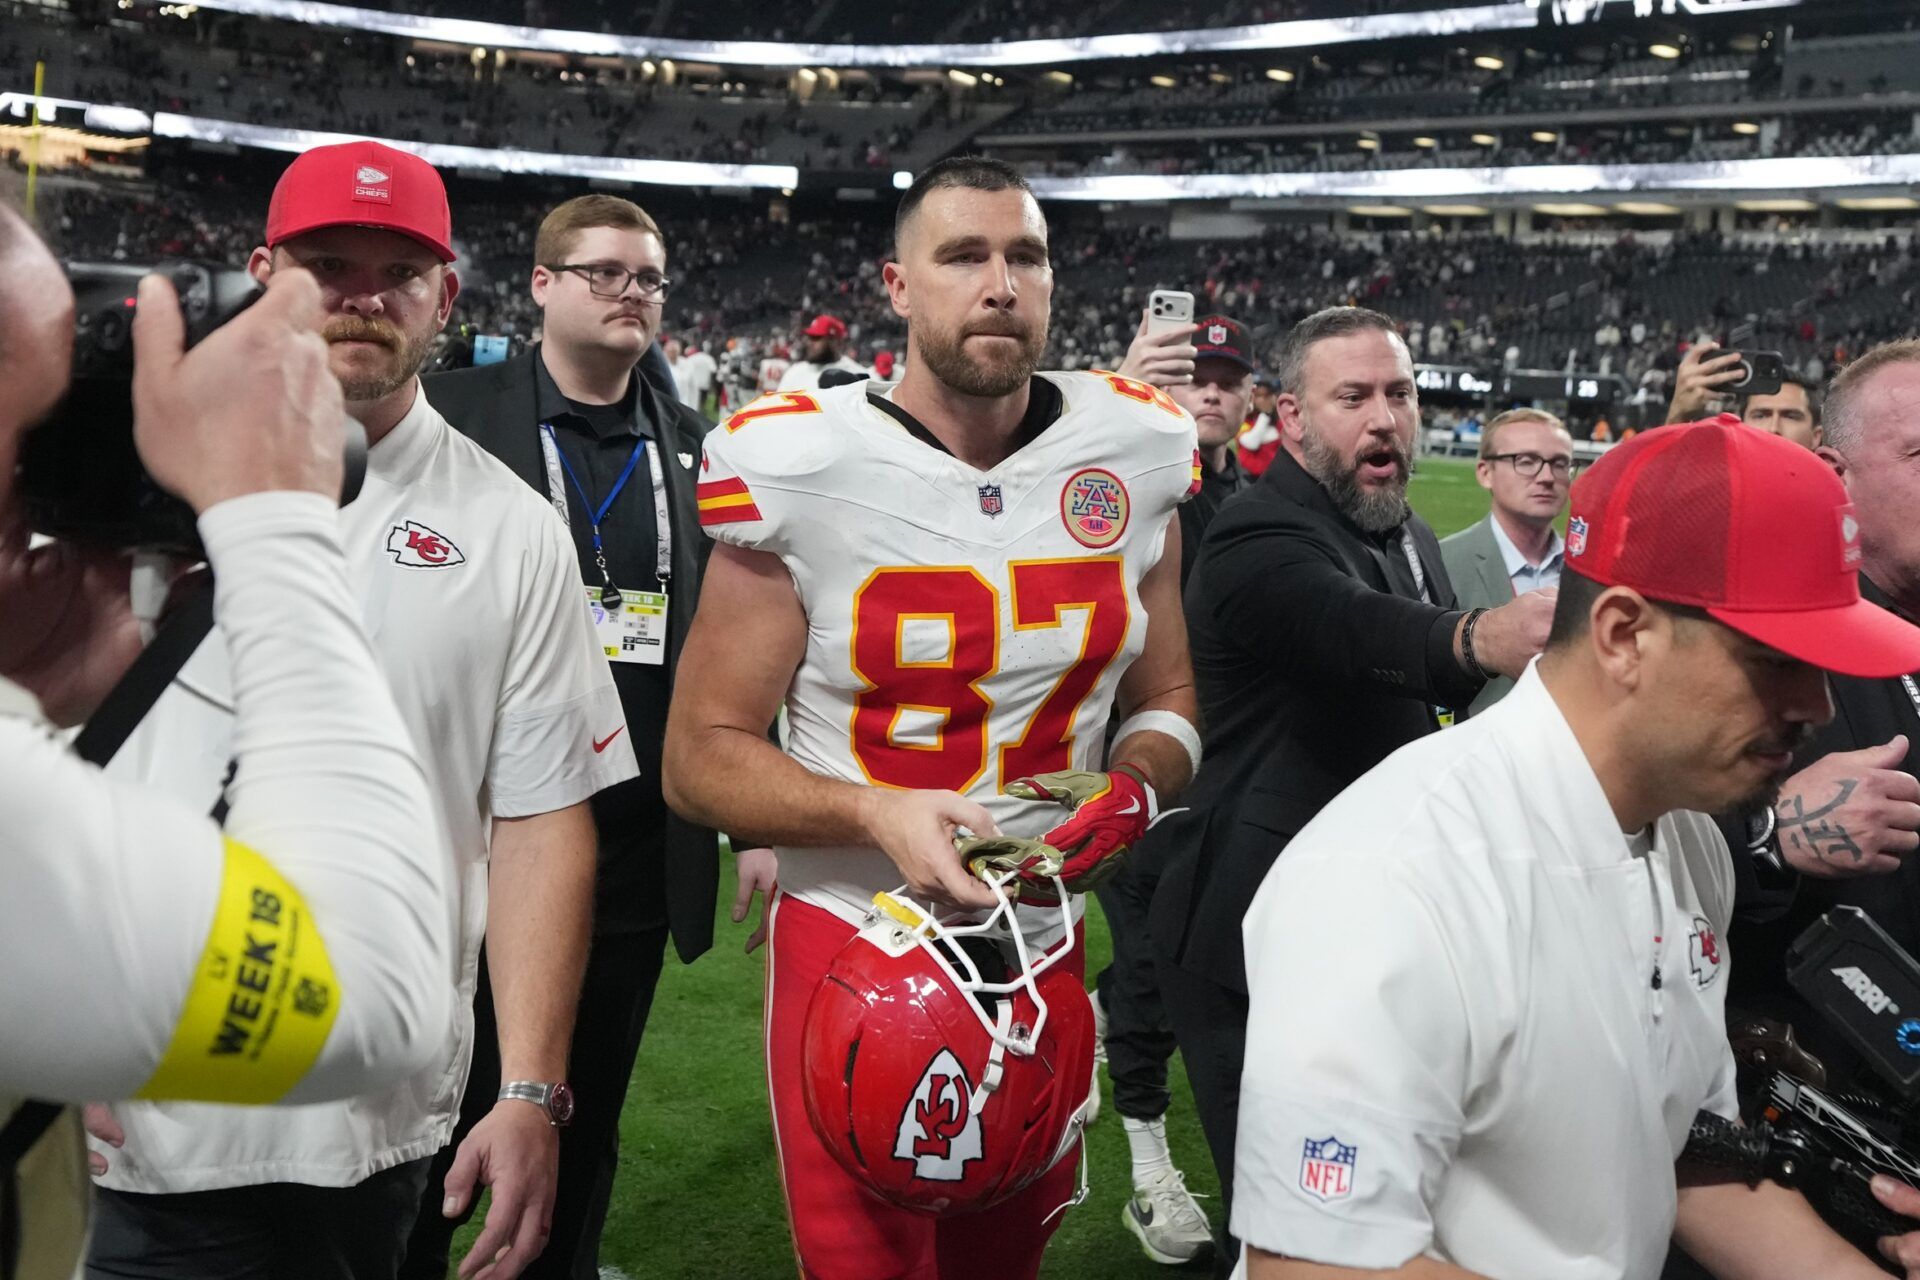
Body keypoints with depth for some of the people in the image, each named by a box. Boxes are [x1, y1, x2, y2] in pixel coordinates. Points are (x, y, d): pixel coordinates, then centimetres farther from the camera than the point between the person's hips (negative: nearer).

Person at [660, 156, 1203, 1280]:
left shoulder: (1135, 456, -3)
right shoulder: (803, 470, -13)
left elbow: (1167, 700, 9)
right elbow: (704, 756, -9)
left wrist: (1136, 786, -12)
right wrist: (878, 813, -24)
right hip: (854, 945, -4)